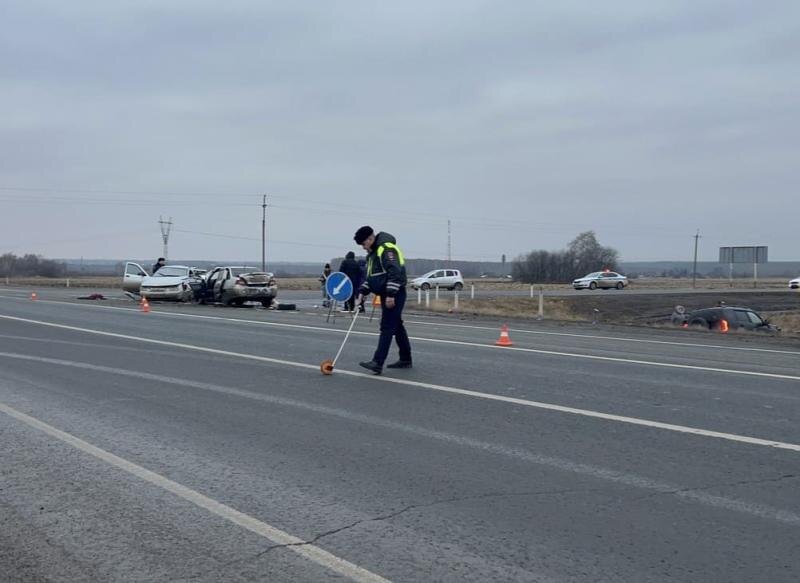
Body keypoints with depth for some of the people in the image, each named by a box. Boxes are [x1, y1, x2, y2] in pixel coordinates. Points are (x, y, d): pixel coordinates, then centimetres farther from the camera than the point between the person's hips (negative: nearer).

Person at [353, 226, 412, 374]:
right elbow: (369, 275, 21)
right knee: (397, 326, 14)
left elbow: (395, 272, -25)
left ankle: (378, 363, -18)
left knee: (387, 327, -13)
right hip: (386, 294, 10)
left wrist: (391, 294, -27)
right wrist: (362, 292, 9)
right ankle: (405, 359, 22)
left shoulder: (386, 248, -17)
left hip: (394, 294, -10)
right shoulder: (373, 252, 16)